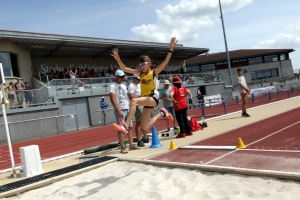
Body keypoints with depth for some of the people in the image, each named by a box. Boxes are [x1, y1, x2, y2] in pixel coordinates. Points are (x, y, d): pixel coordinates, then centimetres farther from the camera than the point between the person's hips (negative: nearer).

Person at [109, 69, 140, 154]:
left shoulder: (123, 86, 17)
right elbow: (113, 99, -16)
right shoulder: (112, 86, -8)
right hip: (120, 110, -8)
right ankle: (123, 147, 0)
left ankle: (131, 145, 17)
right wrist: (119, 111, -22)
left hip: (127, 109, 8)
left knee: (130, 127, 9)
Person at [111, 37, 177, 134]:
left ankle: (125, 126, -33)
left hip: (153, 98, -7)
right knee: (145, 127, 8)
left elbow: (165, 62, -17)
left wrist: (171, 49, -27)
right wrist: (118, 60, -6)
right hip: (146, 100, 7)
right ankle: (162, 113, 29)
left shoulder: (155, 72, -3)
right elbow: (125, 69, 8)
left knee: (134, 100, -33)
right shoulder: (140, 73, 11)